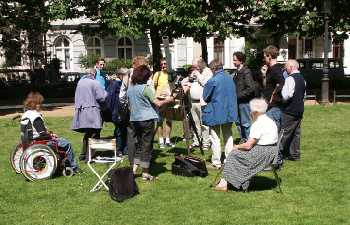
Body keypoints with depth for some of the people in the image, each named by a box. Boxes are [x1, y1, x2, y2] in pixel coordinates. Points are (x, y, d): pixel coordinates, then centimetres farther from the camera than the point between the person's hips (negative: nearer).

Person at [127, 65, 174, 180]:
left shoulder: (130, 88, 7)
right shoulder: (146, 88, -13)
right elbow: (157, 103, -14)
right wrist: (167, 100, 2)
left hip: (134, 119, 6)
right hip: (146, 119, -6)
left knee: (138, 143, 16)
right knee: (147, 145, 1)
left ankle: (134, 166, 7)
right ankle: (145, 173, 5)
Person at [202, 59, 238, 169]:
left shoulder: (212, 81, -18)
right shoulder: (230, 78, 1)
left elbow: (205, 97, -9)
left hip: (215, 113, -6)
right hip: (229, 113, 6)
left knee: (215, 138, 3)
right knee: (228, 136, 16)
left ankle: (216, 162, 5)